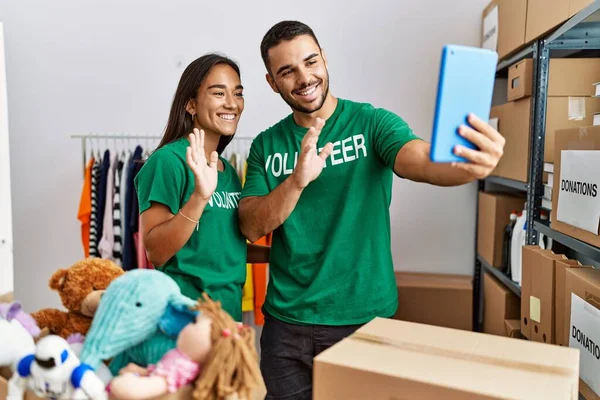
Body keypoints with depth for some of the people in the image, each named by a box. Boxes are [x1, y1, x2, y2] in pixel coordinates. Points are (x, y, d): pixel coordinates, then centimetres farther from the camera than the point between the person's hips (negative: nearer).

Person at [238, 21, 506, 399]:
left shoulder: (373, 122, -6)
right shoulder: (266, 145, 3)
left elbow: (422, 161, -25)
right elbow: (252, 227, -6)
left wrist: (468, 163, -48)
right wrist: (297, 181, -24)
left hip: (364, 315, -2)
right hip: (286, 320, 3)